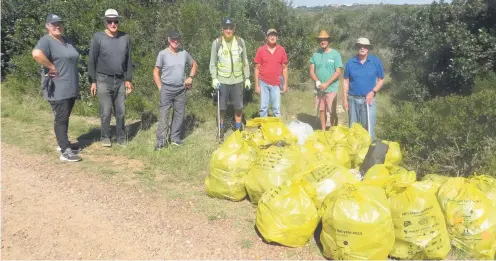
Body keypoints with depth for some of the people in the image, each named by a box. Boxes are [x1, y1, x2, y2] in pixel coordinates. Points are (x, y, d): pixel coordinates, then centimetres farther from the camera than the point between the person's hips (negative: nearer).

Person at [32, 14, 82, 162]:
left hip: (71, 88, 8)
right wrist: (52, 67, -23)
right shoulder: (46, 41, -12)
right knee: (61, 119, -6)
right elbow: (36, 54, -33)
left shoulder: (67, 41, 15)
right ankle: (65, 152, -4)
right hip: (58, 89, -8)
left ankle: (63, 144, 30)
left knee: (65, 118, 17)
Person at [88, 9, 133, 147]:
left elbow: (128, 60, 11)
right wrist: (92, 81, -6)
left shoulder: (125, 38, 4)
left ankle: (121, 138, 18)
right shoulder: (98, 37, -5)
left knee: (121, 111, 7)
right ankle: (105, 137, 14)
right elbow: (91, 60, -3)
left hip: (120, 80, 3)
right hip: (103, 80, -3)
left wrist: (128, 79, 8)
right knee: (105, 112, -1)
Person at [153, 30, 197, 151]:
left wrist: (190, 77, 5)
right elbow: (156, 72, -3)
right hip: (167, 89, -4)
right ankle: (161, 140, -1)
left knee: (179, 114, 10)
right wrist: (160, 88, -7)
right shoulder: (163, 54, -7)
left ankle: (175, 137, 23)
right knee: (164, 115, -4)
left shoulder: (184, 53, 3)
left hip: (181, 90, 4)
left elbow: (194, 64, 19)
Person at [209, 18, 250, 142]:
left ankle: (238, 130, 24)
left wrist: (247, 78, 7)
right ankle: (221, 131, 21)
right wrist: (214, 78, -12)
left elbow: (245, 61, 9)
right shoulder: (217, 43, -4)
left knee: (238, 107, 9)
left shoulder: (240, 41, 3)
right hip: (222, 81, -2)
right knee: (222, 107, 7)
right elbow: (213, 63, -1)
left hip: (237, 80, 2)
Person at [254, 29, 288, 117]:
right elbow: (257, 69, 1)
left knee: (277, 108, 3)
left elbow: (284, 68, 7)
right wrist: (256, 85, -2)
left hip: (276, 84, 1)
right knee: (263, 107, 5)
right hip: (263, 83, 0)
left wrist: (285, 84, 4)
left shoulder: (282, 50, 2)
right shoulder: (261, 50, -2)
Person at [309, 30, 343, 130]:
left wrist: (327, 84, -15)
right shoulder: (315, 54, 7)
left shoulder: (335, 54, -4)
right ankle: (323, 131, 22)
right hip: (319, 88, 4)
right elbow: (311, 71, 7)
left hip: (331, 88, -4)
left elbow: (338, 72, -9)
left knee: (332, 112, -5)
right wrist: (317, 82, -11)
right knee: (321, 110, 11)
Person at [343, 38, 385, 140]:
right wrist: (345, 99, 2)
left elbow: (381, 80, 4)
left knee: (368, 127, -3)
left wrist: (373, 92, -11)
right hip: (353, 99, 2)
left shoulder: (376, 61, -1)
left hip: (368, 99, -2)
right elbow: (346, 81, 6)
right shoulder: (350, 62, 2)